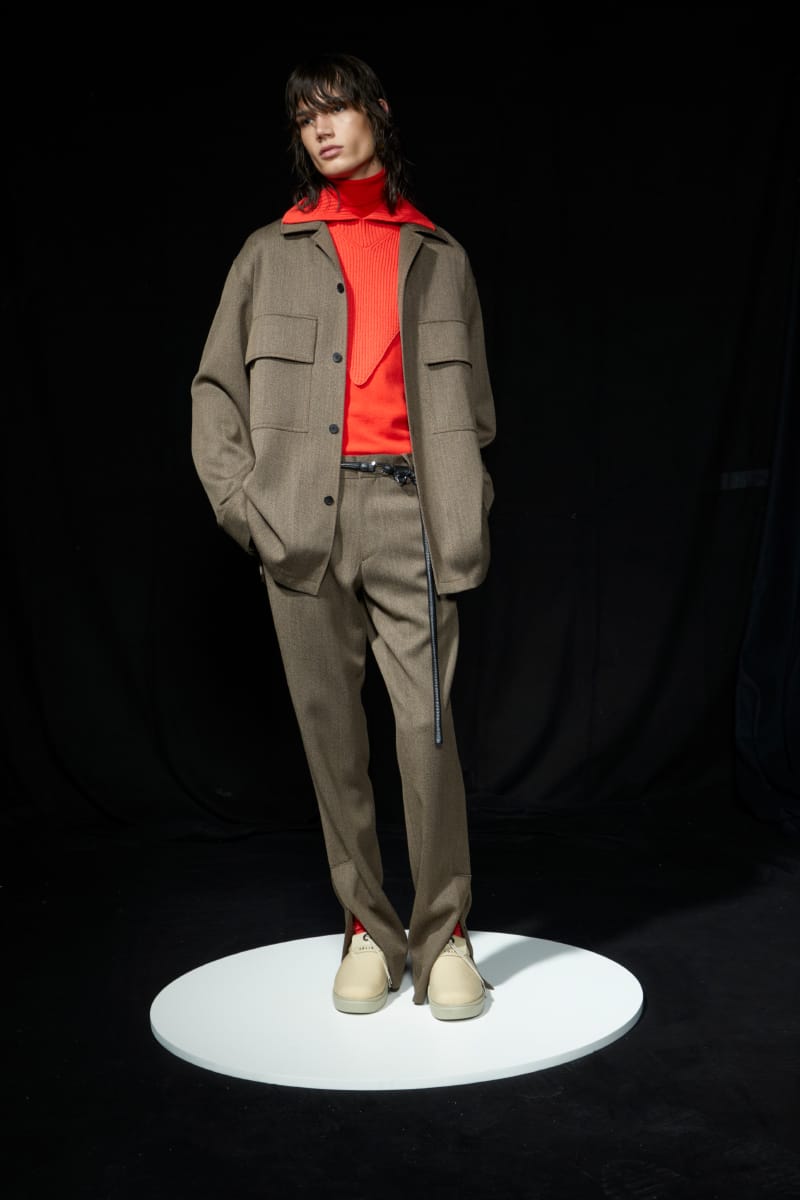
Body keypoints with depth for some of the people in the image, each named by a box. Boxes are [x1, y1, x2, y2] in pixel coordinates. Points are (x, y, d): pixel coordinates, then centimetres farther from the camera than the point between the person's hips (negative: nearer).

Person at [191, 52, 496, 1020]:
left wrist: (467, 506, 5)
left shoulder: (439, 258, 16)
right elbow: (216, 388, 12)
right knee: (329, 726, 2)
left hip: (408, 512, -1)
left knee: (427, 725, -9)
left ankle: (446, 935, 4)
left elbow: (471, 399, 17)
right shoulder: (270, 254, 15)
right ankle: (368, 930, 14)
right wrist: (238, 495, -2)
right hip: (302, 518, 1)